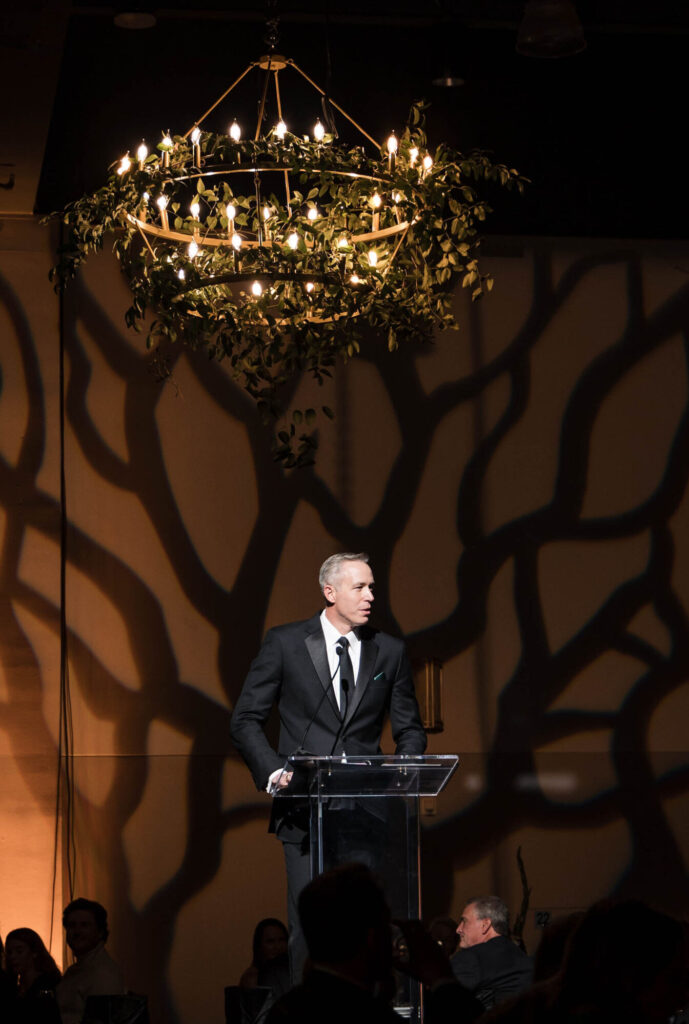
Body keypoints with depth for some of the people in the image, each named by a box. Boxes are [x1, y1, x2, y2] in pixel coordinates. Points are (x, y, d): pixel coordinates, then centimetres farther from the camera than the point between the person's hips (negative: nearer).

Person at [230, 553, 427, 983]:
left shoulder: (390, 651, 9)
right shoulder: (285, 643, 3)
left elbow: (410, 729, 14)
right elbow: (246, 721, 4)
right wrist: (273, 771, -12)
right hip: (305, 811, -2)